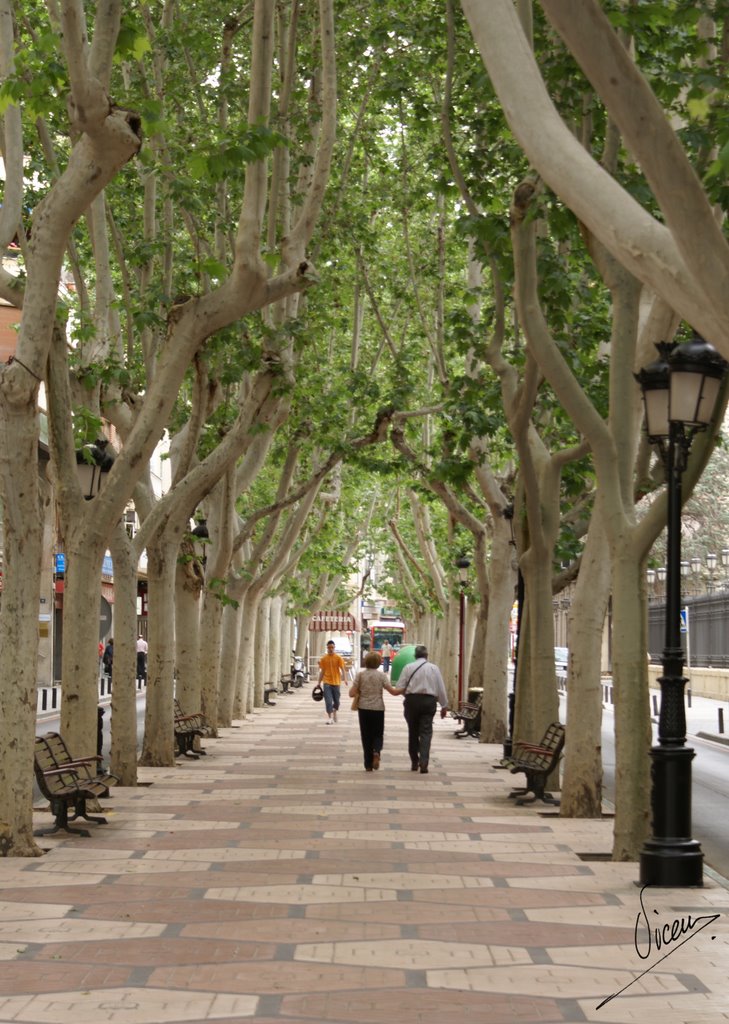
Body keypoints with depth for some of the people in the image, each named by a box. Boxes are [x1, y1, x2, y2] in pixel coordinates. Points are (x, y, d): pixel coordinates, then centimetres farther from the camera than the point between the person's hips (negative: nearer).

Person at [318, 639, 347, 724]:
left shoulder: (338, 658, -3)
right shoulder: (323, 659, 2)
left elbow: (342, 669, -10)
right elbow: (322, 671, 9)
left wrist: (344, 678, -27)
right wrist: (319, 682, 9)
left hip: (336, 682, 0)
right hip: (327, 682, 0)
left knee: (336, 701, 11)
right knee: (328, 701, -9)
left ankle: (334, 713, 38)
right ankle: (329, 718, -7)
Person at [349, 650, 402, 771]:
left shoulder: (360, 675, -3)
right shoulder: (381, 675, -5)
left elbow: (352, 693, -7)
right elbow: (393, 692, -8)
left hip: (364, 709, 1)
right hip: (378, 708, -1)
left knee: (366, 736, 9)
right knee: (378, 734, 13)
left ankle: (368, 765, 8)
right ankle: (377, 752, -19)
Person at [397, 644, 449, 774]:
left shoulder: (408, 667, 1)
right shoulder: (434, 668, 2)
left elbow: (399, 688, -2)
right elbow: (441, 689, 4)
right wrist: (444, 706, 12)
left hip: (412, 701, 0)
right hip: (429, 701, 0)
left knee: (413, 732, 12)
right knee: (426, 732, 0)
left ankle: (414, 762, 20)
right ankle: (423, 763, -14)